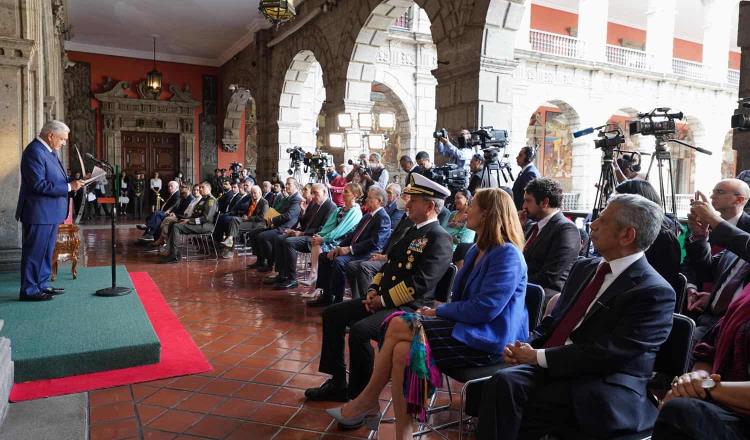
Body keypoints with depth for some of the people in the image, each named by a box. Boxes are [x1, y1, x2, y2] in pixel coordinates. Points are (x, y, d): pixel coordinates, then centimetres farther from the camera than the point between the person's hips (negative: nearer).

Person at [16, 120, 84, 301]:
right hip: (38, 213, -10)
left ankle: (42, 285, 27)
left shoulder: (49, 151, 13)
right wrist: (69, 187, -22)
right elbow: (38, 184, -24)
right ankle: (29, 290, 7)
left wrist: (74, 180, 2)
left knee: (46, 251, 17)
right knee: (34, 252, -2)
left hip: (50, 213, 10)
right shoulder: (34, 151, -17)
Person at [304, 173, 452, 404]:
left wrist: (383, 300, -17)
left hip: (409, 307, -10)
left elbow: (419, 285, -23)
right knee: (332, 314, 6)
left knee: (359, 330, -29)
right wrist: (374, 290, 4)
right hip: (383, 299, 10)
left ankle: (361, 395, -6)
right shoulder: (412, 231, 16)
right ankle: (337, 384, 13)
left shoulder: (439, 238, -14)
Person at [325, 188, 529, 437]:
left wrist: (439, 311, -11)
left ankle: (368, 399, -1)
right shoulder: (477, 251, 15)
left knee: (398, 325, -19)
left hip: (488, 339, -8)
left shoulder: (507, 255, -15)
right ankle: (403, 434, -12)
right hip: (465, 327, 8)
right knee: (404, 349, -19)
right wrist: (439, 310, -1)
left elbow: (484, 310, -21)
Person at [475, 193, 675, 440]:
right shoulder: (584, 268, 15)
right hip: (549, 367, 6)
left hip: (600, 391, -6)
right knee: (504, 382, -25)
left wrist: (539, 356, -15)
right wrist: (526, 346, -2)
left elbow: (610, 353, -17)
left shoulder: (655, 292, -9)